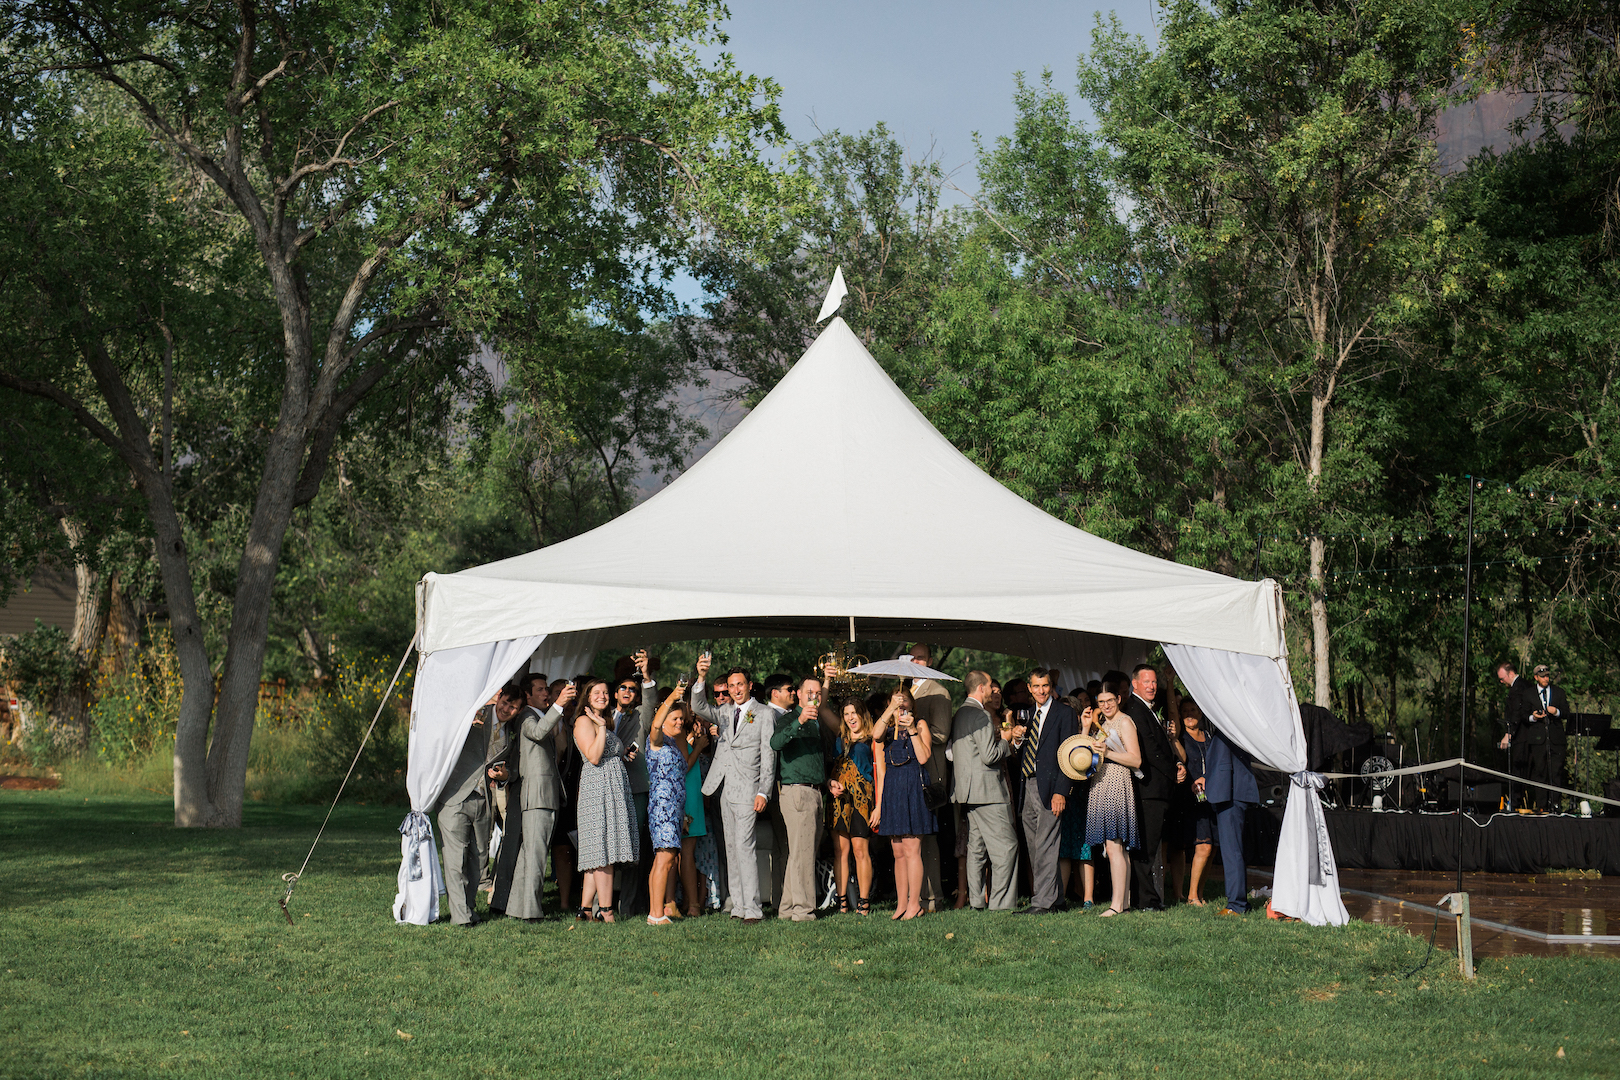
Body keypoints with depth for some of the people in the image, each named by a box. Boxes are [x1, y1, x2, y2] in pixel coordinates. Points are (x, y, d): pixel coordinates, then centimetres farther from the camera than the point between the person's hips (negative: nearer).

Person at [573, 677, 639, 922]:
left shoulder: (606, 721, 23)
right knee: (604, 854, -12)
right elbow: (593, 757, -16)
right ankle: (605, 910, -14)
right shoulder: (584, 721, -5)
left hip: (615, 788, 9)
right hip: (598, 787, -9)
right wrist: (602, 727, -15)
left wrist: (624, 752, 13)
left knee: (599, 855, 5)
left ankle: (586, 908, 5)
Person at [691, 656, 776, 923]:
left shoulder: (764, 715, 2)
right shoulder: (724, 712, 16)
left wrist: (763, 792, -10)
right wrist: (702, 678, -15)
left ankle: (752, 909, -14)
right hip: (724, 788, 6)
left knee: (744, 845, -14)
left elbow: (768, 755, -3)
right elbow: (699, 708, 0)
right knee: (731, 847, 7)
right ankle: (738, 905, 11)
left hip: (748, 789, -6)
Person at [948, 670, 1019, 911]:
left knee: (977, 846, 10)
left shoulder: (959, 715, 15)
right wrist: (1005, 740, 0)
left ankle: (976, 900, 10)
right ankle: (1001, 902, -12)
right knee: (1005, 845, -8)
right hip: (987, 790, -10)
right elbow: (989, 756, -19)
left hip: (968, 789, 10)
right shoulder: (981, 715, -14)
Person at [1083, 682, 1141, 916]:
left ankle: (1117, 904, -16)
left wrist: (1108, 752, -19)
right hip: (1100, 786, 9)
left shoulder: (1125, 722, -6)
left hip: (1117, 785, -9)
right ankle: (1122, 900, 9)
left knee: (1113, 846, -13)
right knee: (1117, 848, 8)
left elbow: (1136, 760, -12)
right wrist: (1087, 728, 5)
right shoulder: (1101, 722, 19)